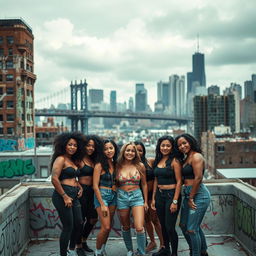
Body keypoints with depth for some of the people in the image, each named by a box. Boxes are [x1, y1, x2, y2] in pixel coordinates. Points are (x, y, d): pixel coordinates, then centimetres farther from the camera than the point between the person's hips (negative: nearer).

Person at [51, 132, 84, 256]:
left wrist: (80, 187, 10)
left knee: (79, 224, 15)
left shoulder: (73, 160, 15)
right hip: (62, 196, -8)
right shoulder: (61, 159, -11)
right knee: (68, 227, -1)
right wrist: (65, 197, -18)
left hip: (73, 196, 8)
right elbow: (54, 179, -20)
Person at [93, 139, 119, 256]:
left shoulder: (115, 164, 8)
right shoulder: (99, 165, -10)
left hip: (113, 196, 6)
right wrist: (102, 204, -14)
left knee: (108, 227, 9)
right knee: (106, 227, -10)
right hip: (102, 195, -6)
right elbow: (95, 186, -12)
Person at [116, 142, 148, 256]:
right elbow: (115, 184, 9)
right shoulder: (118, 166, 0)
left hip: (137, 196, -1)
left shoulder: (140, 166, 0)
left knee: (139, 228, -13)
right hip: (122, 197, 1)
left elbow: (144, 184, 8)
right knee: (125, 227, 13)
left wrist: (145, 201, 8)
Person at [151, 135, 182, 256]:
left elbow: (179, 182, -13)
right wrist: (153, 198, 11)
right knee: (163, 225, 17)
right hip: (159, 195, 6)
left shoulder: (174, 161, -11)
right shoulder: (157, 161, 9)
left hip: (171, 195, -6)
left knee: (170, 227, -4)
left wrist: (175, 201, -17)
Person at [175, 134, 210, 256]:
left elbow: (198, 178, -19)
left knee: (192, 229, -6)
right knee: (183, 225, 17)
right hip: (188, 195, 10)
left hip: (199, 195, -10)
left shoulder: (196, 156, -13)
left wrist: (191, 198, -15)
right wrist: (188, 198, 3)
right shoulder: (186, 158, 16)